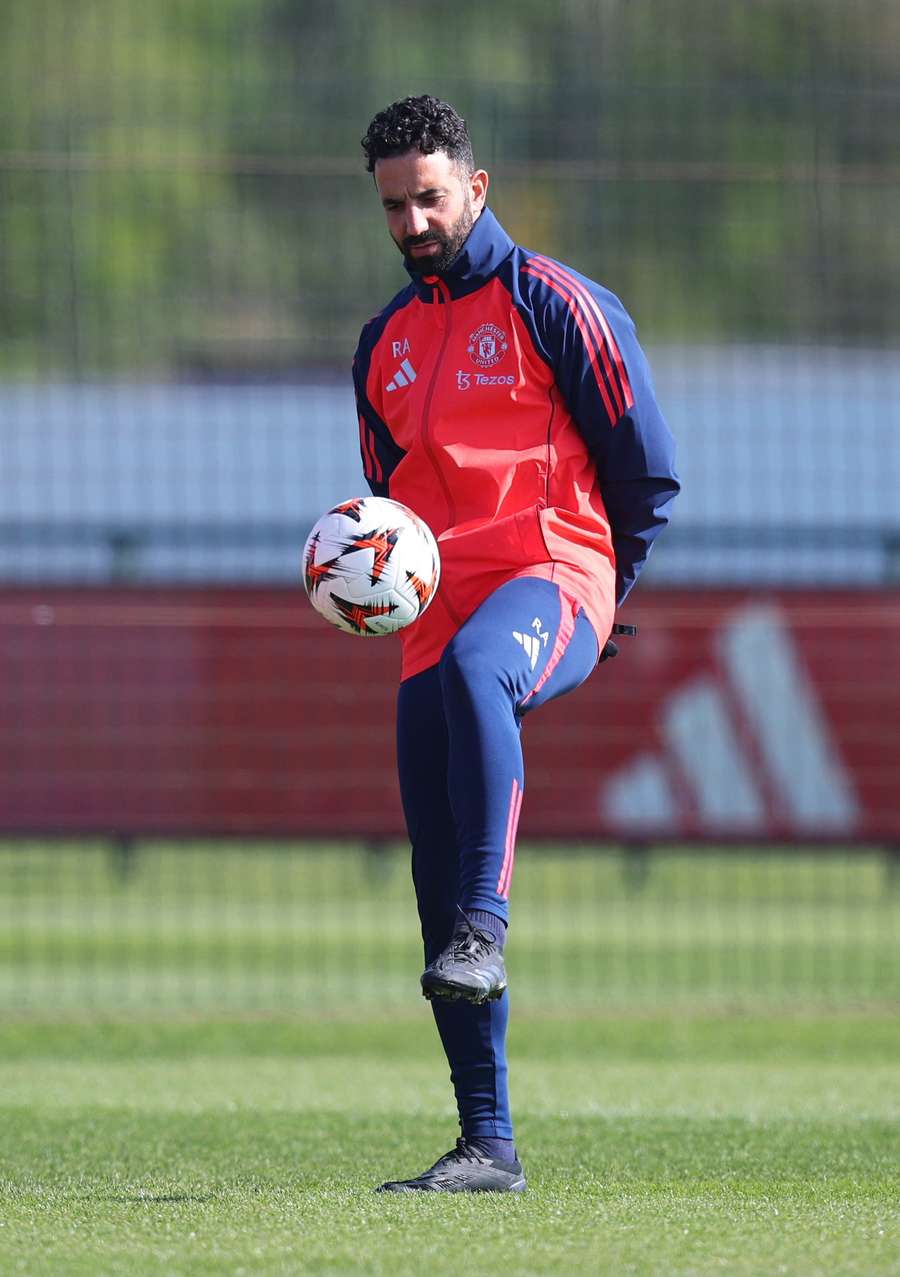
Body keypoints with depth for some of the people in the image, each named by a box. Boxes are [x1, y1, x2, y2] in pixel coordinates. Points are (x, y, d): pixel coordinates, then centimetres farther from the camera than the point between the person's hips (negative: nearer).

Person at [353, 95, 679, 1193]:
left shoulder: (552, 303, 2)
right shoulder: (385, 342, 20)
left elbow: (646, 469, 3)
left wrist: (602, 597, 4)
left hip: (552, 579, -6)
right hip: (436, 618, 6)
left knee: (471, 671, -43)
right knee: (437, 886, 0)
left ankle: (484, 932, -49)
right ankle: (487, 1147, 4)